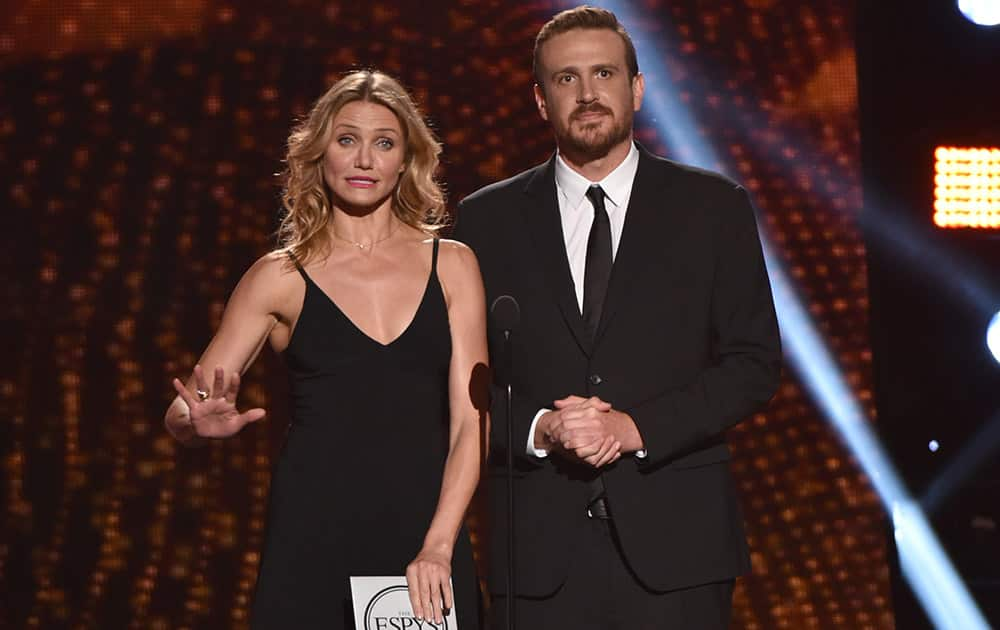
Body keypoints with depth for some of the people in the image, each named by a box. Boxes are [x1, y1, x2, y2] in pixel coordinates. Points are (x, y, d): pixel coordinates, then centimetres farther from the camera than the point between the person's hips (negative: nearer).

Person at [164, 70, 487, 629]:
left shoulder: (452, 265, 5)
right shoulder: (281, 278, 4)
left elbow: (470, 421, -1)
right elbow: (179, 418, 6)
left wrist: (438, 546, -12)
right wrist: (204, 423, -17)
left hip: (428, 532, 1)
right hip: (313, 540, -1)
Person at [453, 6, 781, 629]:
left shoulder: (714, 206, 6)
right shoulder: (489, 219, 9)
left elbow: (755, 361, 2)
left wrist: (637, 428, -10)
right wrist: (537, 429, -11)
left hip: (676, 536, 0)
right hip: (541, 545, 1)